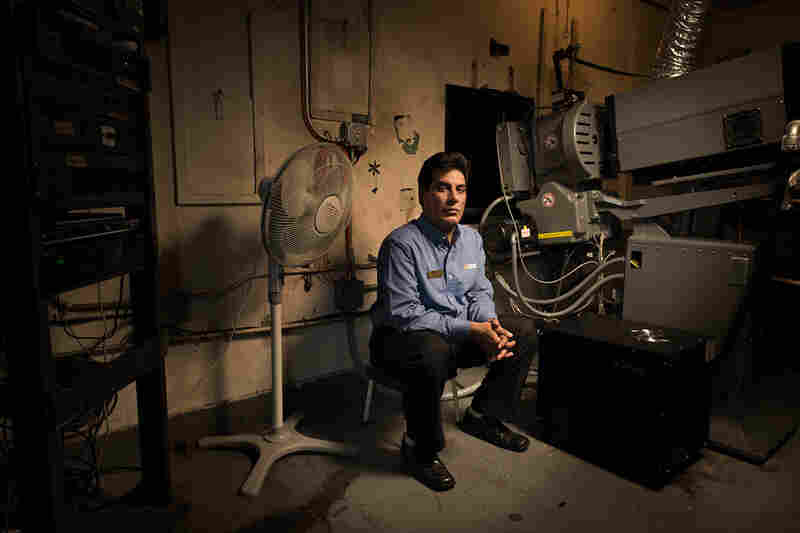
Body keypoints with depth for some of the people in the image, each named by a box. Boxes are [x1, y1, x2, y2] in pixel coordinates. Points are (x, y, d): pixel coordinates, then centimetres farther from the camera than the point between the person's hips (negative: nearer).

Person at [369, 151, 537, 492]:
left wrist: (490, 323, -13)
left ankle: (483, 417, 15)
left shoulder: (472, 238, 5)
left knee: (524, 331, 0)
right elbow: (404, 314, -24)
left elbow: (480, 293, 10)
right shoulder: (401, 243, -20)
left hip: (458, 333, 8)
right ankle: (420, 451, -13)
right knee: (433, 354, -40)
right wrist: (469, 330, -27)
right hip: (401, 336, -7)